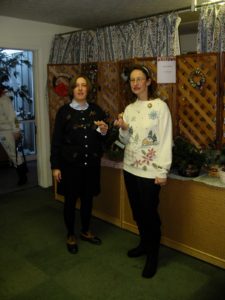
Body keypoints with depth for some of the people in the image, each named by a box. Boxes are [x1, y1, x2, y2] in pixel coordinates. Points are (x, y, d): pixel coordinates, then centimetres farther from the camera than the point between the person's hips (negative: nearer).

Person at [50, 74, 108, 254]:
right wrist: (55, 166, -8)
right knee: (70, 200, 7)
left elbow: (103, 138, 11)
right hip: (70, 163, -3)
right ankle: (71, 235, 26)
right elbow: (56, 140, -5)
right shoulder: (64, 111, -4)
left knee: (88, 198, 14)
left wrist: (104, 131, -13)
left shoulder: (96, 110, 4)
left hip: (91, 163, 3)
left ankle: (86, 231, 34)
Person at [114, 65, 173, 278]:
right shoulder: (129, 108, 8)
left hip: (150, 170, -6)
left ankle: (153, 255, 21)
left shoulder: (160, 106, -10)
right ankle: (144, 244, 38)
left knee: (150, 213, 2)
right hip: (130, 167, 6)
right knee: (137, 210, 17)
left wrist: (163, 171, -15)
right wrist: (123, 128, -9)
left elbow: (166, 140, -12)